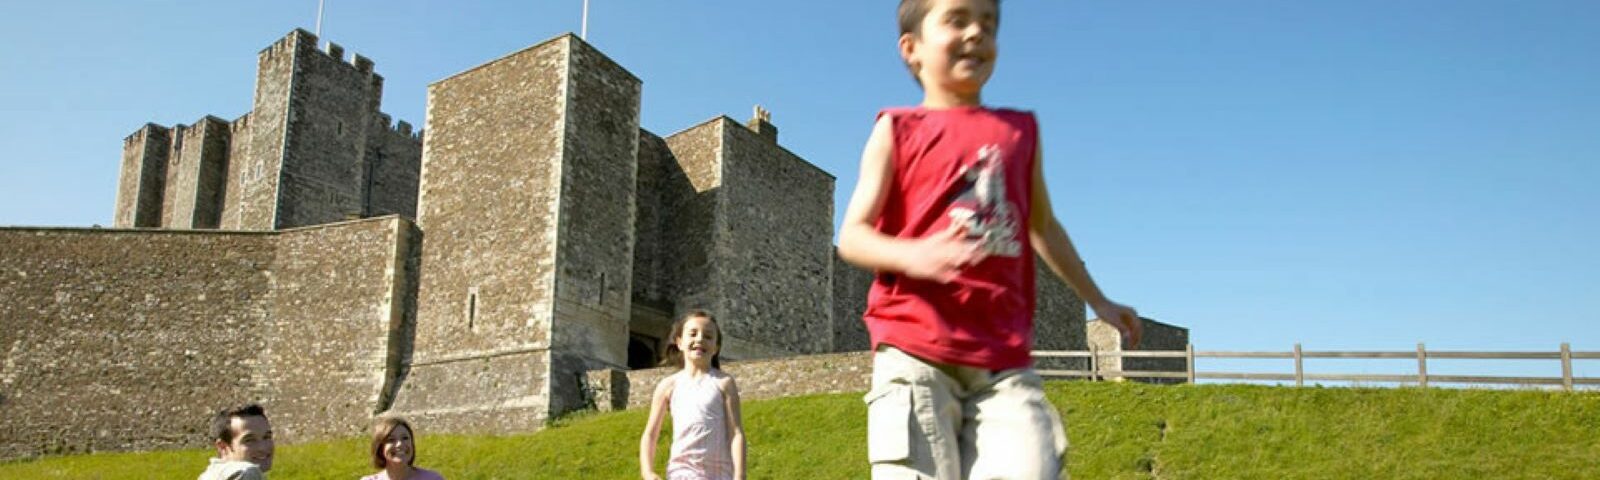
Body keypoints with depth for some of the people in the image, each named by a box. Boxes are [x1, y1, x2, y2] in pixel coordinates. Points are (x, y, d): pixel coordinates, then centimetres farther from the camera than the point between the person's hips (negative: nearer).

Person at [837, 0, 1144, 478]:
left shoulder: (1021, 131, 18)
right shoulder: (898, 129, 7)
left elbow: (1043, 227, 31)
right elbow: (851, 235, 0)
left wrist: (1098, 301, 37)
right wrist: (912, 255, -21)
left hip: (1004, 356, 4)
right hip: (915, 344, -3)